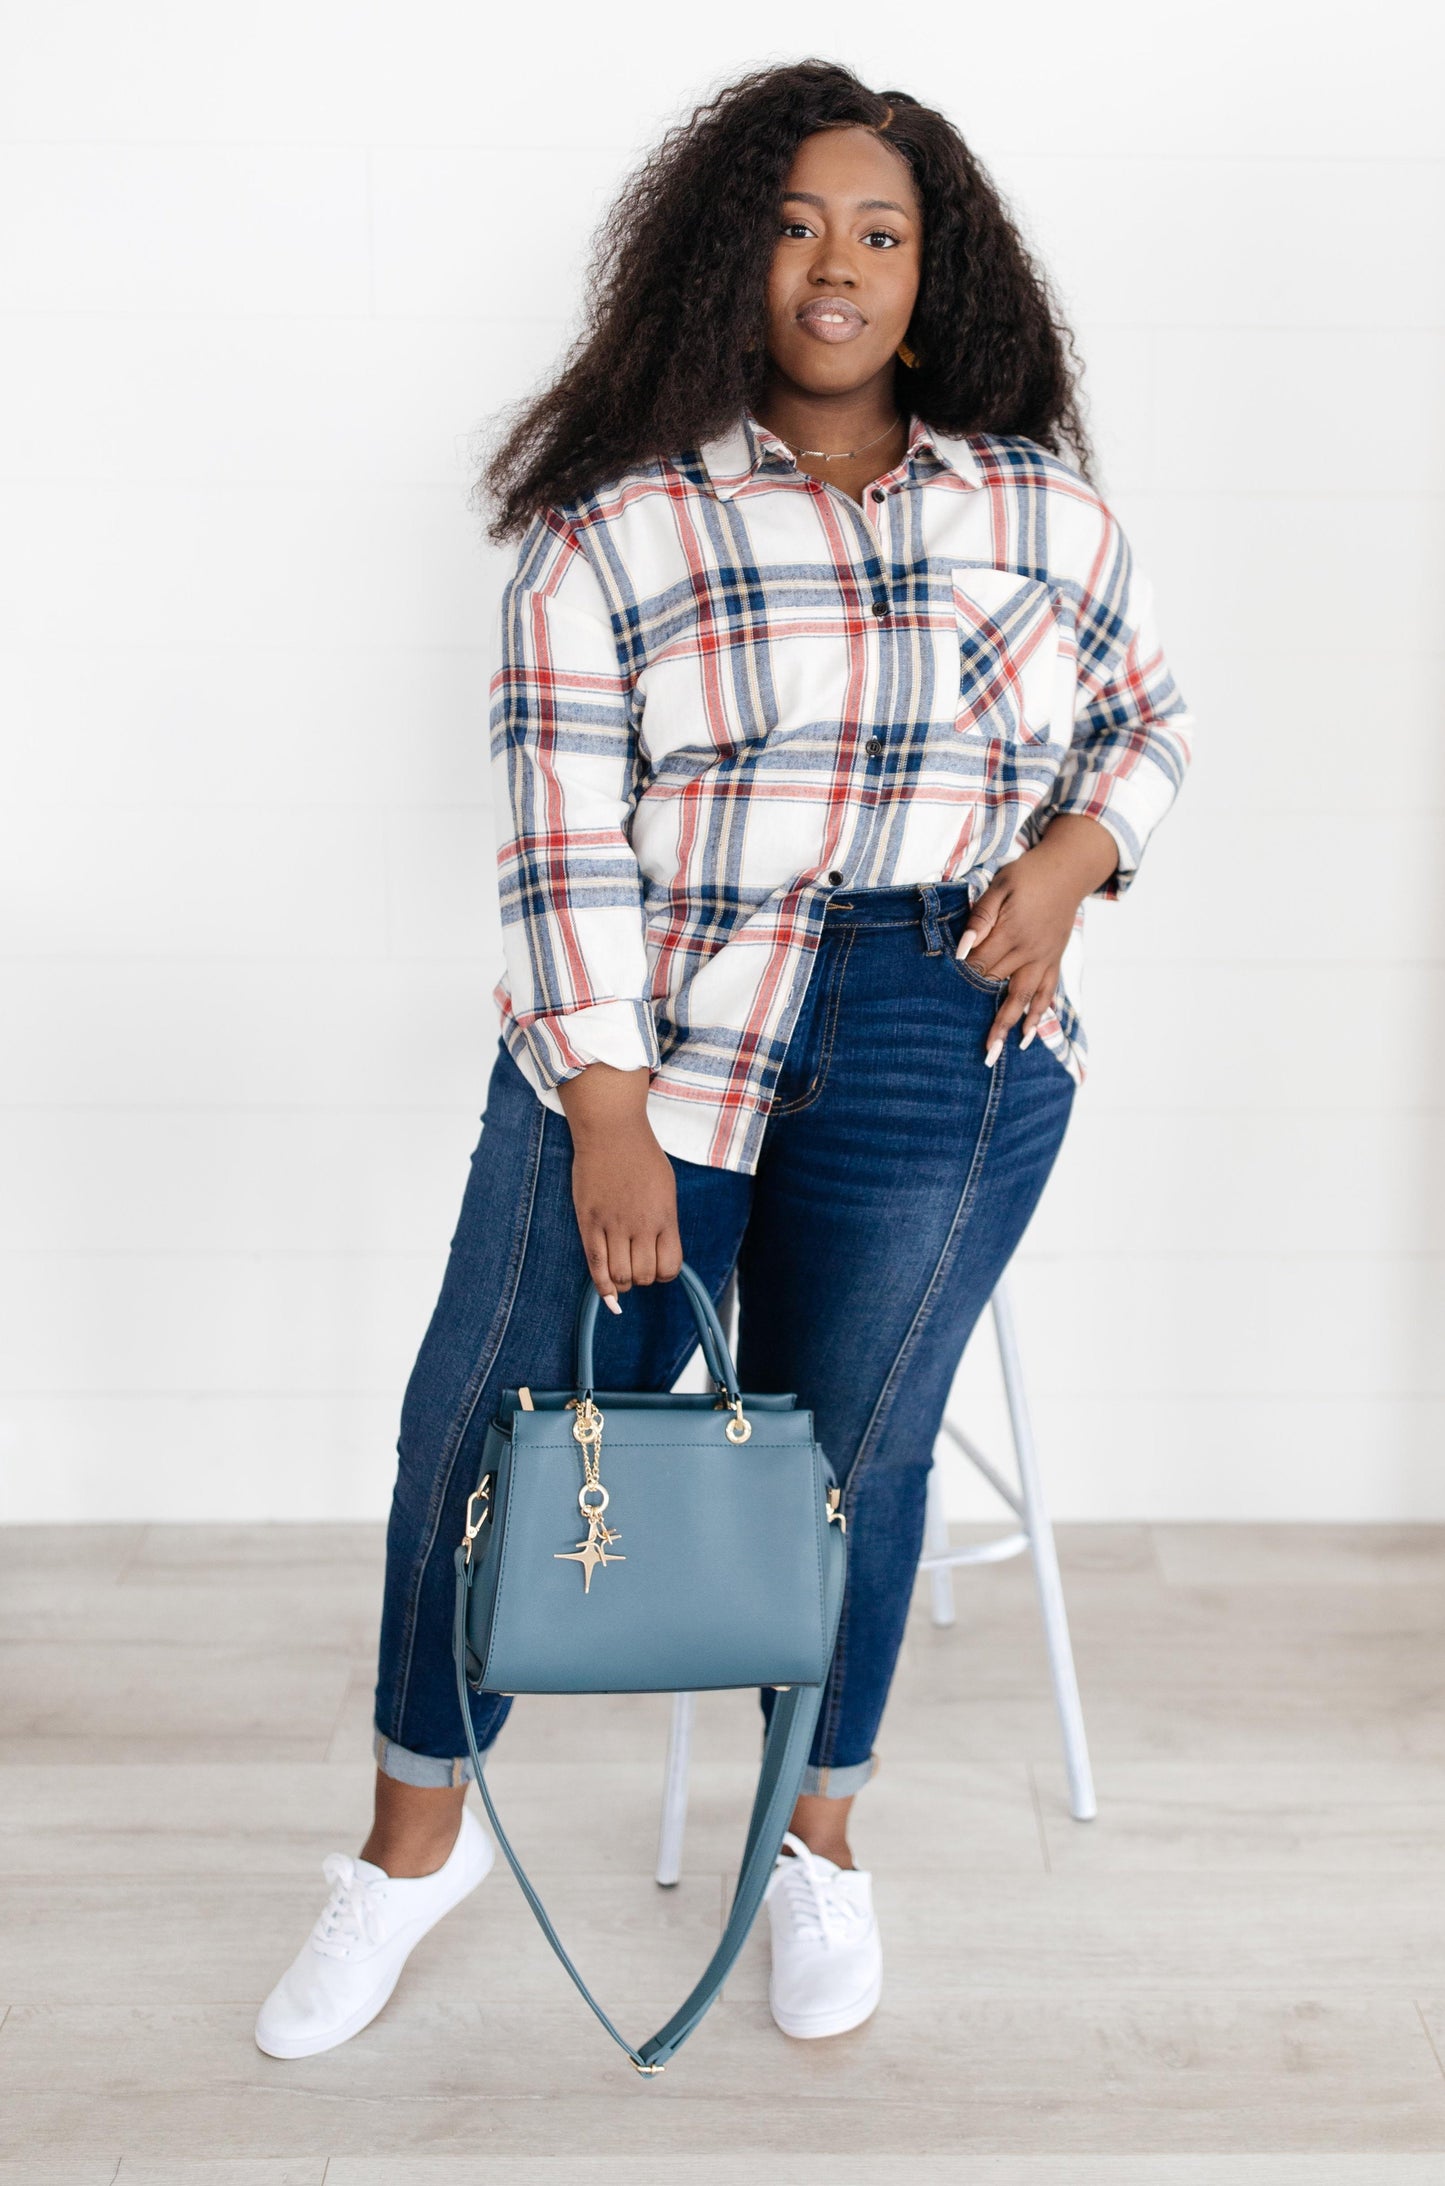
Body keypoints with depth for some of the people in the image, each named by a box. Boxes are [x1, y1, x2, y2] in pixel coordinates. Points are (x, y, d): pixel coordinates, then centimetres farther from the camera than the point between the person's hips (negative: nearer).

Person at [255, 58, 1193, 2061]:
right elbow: (563, 826, -8)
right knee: (496, 1430, 0)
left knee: (850, 1454, 6)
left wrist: (1068, 859, -1)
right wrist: (606, 1112, -16)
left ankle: (819, 1837, 33)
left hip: (942, 1057, 1)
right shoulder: (617, 522, -1)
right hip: (649, 1040, -1)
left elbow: (1149, 724, 21)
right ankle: (419, 1833, 24)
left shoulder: (1042, 506, 9)